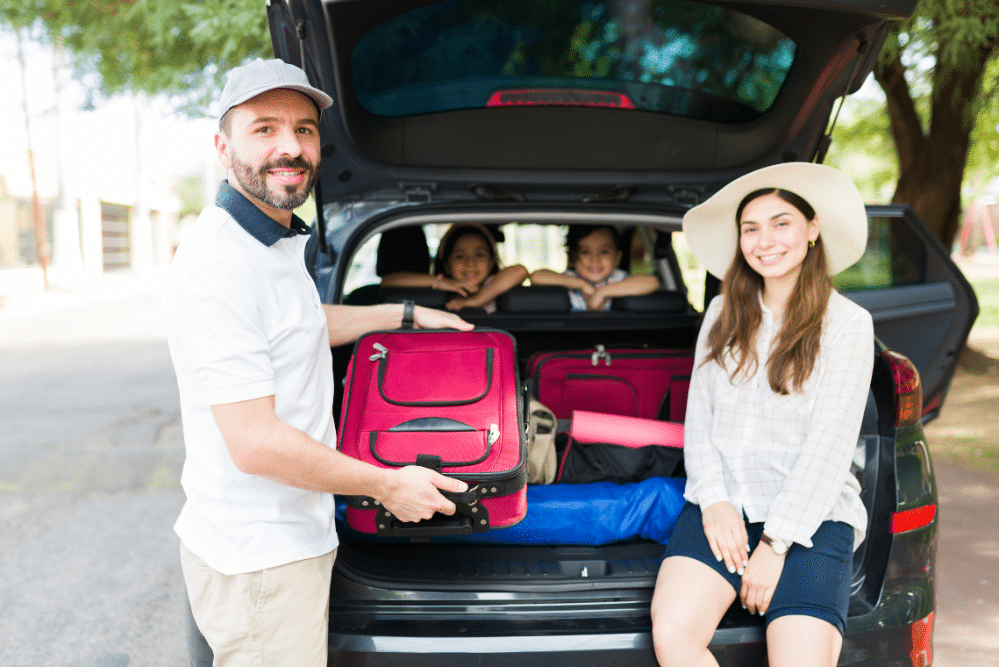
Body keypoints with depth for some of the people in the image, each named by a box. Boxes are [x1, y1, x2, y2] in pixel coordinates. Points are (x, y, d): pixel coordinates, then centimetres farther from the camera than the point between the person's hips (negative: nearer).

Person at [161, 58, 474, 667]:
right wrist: (388, 486, -16)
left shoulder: (282, 242, 10)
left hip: (290, 539, 10)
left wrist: (408, 314, 30)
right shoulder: (217, 264, -23)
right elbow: (255, 443, -26)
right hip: (257, 563, -10)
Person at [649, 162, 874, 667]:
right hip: (722, 503, 3)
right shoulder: (723, 313, 13)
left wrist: (775, 544, -12)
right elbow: (698, 415, 10)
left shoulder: (847, 323, 1)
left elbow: (831, 441, -6)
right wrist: (714, 500, -7)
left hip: (812, 513, -2)